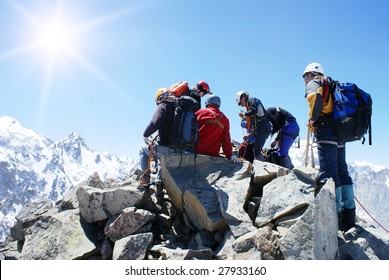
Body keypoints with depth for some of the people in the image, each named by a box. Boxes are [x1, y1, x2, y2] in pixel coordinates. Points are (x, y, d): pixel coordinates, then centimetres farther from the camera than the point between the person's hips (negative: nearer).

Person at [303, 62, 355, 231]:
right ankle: (349, 216, 15)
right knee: (342, 172, 10)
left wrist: (313, 119, -9)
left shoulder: (313, 83, 3)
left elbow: (315, 97, -21)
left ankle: (334, 215, -11)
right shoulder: (330, 87, 28)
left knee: (327, 174, -10)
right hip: (340, 134, 9)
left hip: (326, 133, -9)